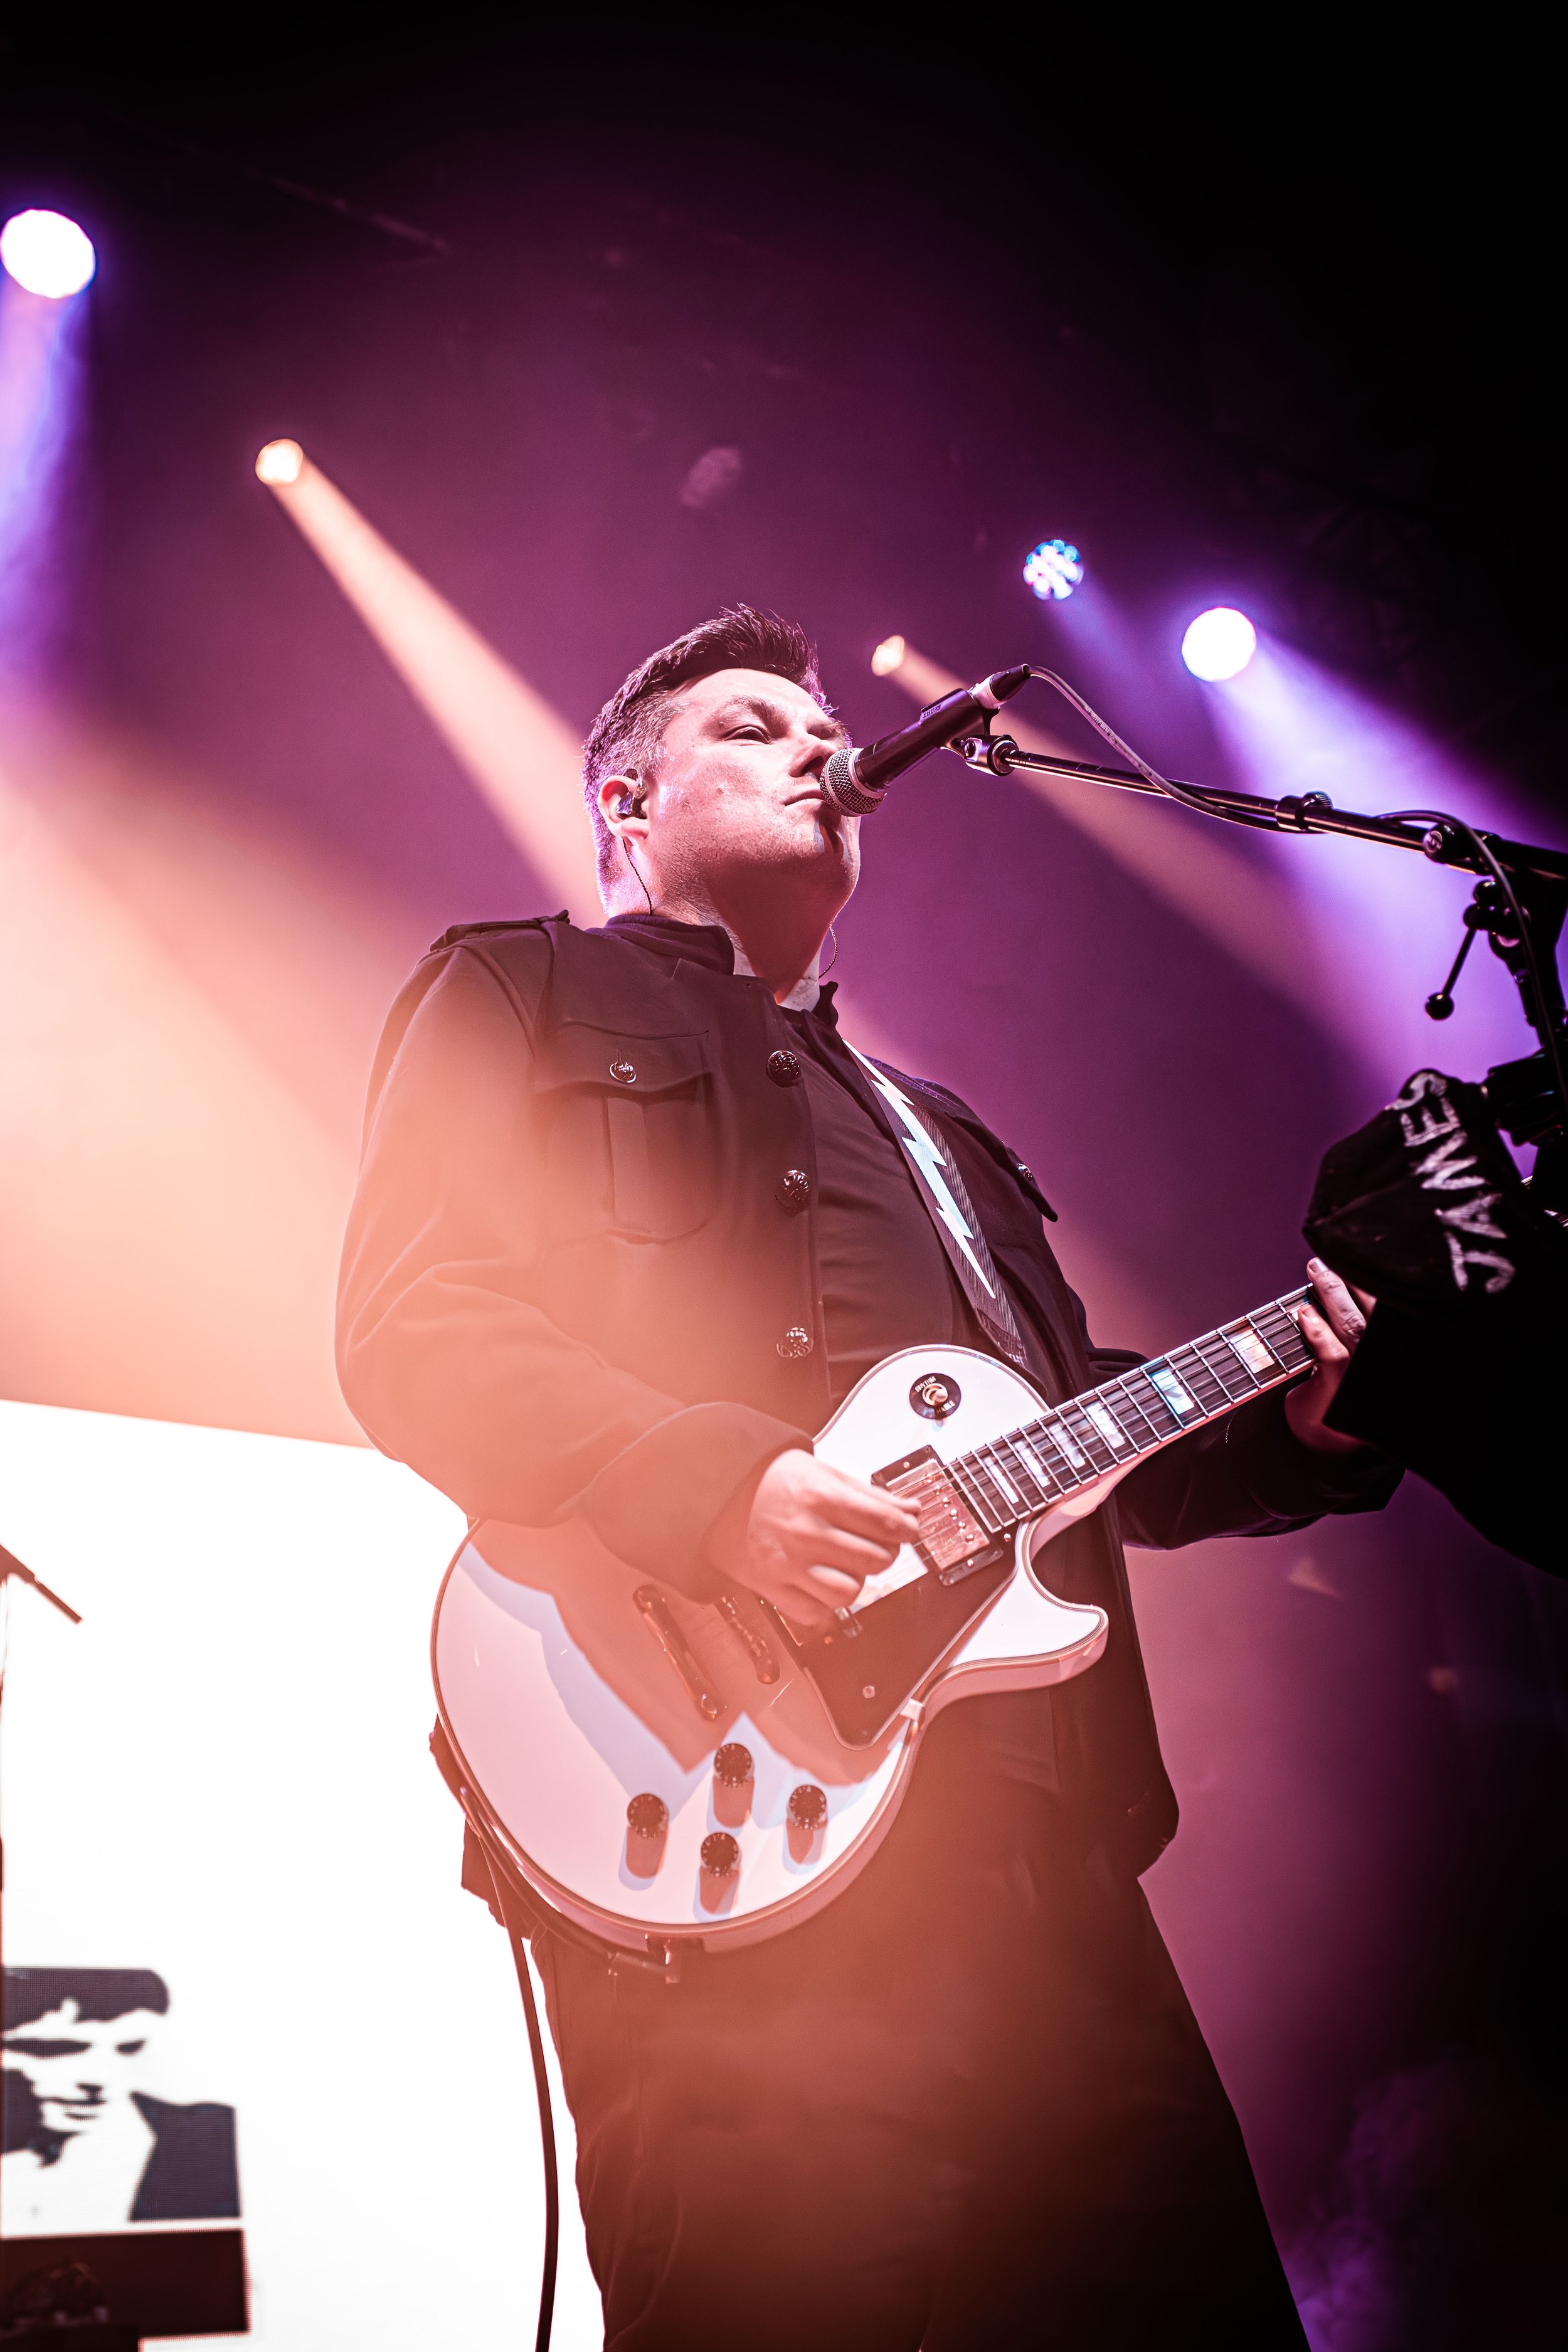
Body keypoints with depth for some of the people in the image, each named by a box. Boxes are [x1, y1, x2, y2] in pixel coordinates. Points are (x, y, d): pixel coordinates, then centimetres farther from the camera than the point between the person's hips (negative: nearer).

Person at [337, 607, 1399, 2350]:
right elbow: (412, 1329, -5)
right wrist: (716, 1481, -20)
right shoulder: (520, 996, 10)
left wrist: (1297, 1423, 9)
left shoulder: (932, 1132, 30)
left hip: (1046, 1838, 7)